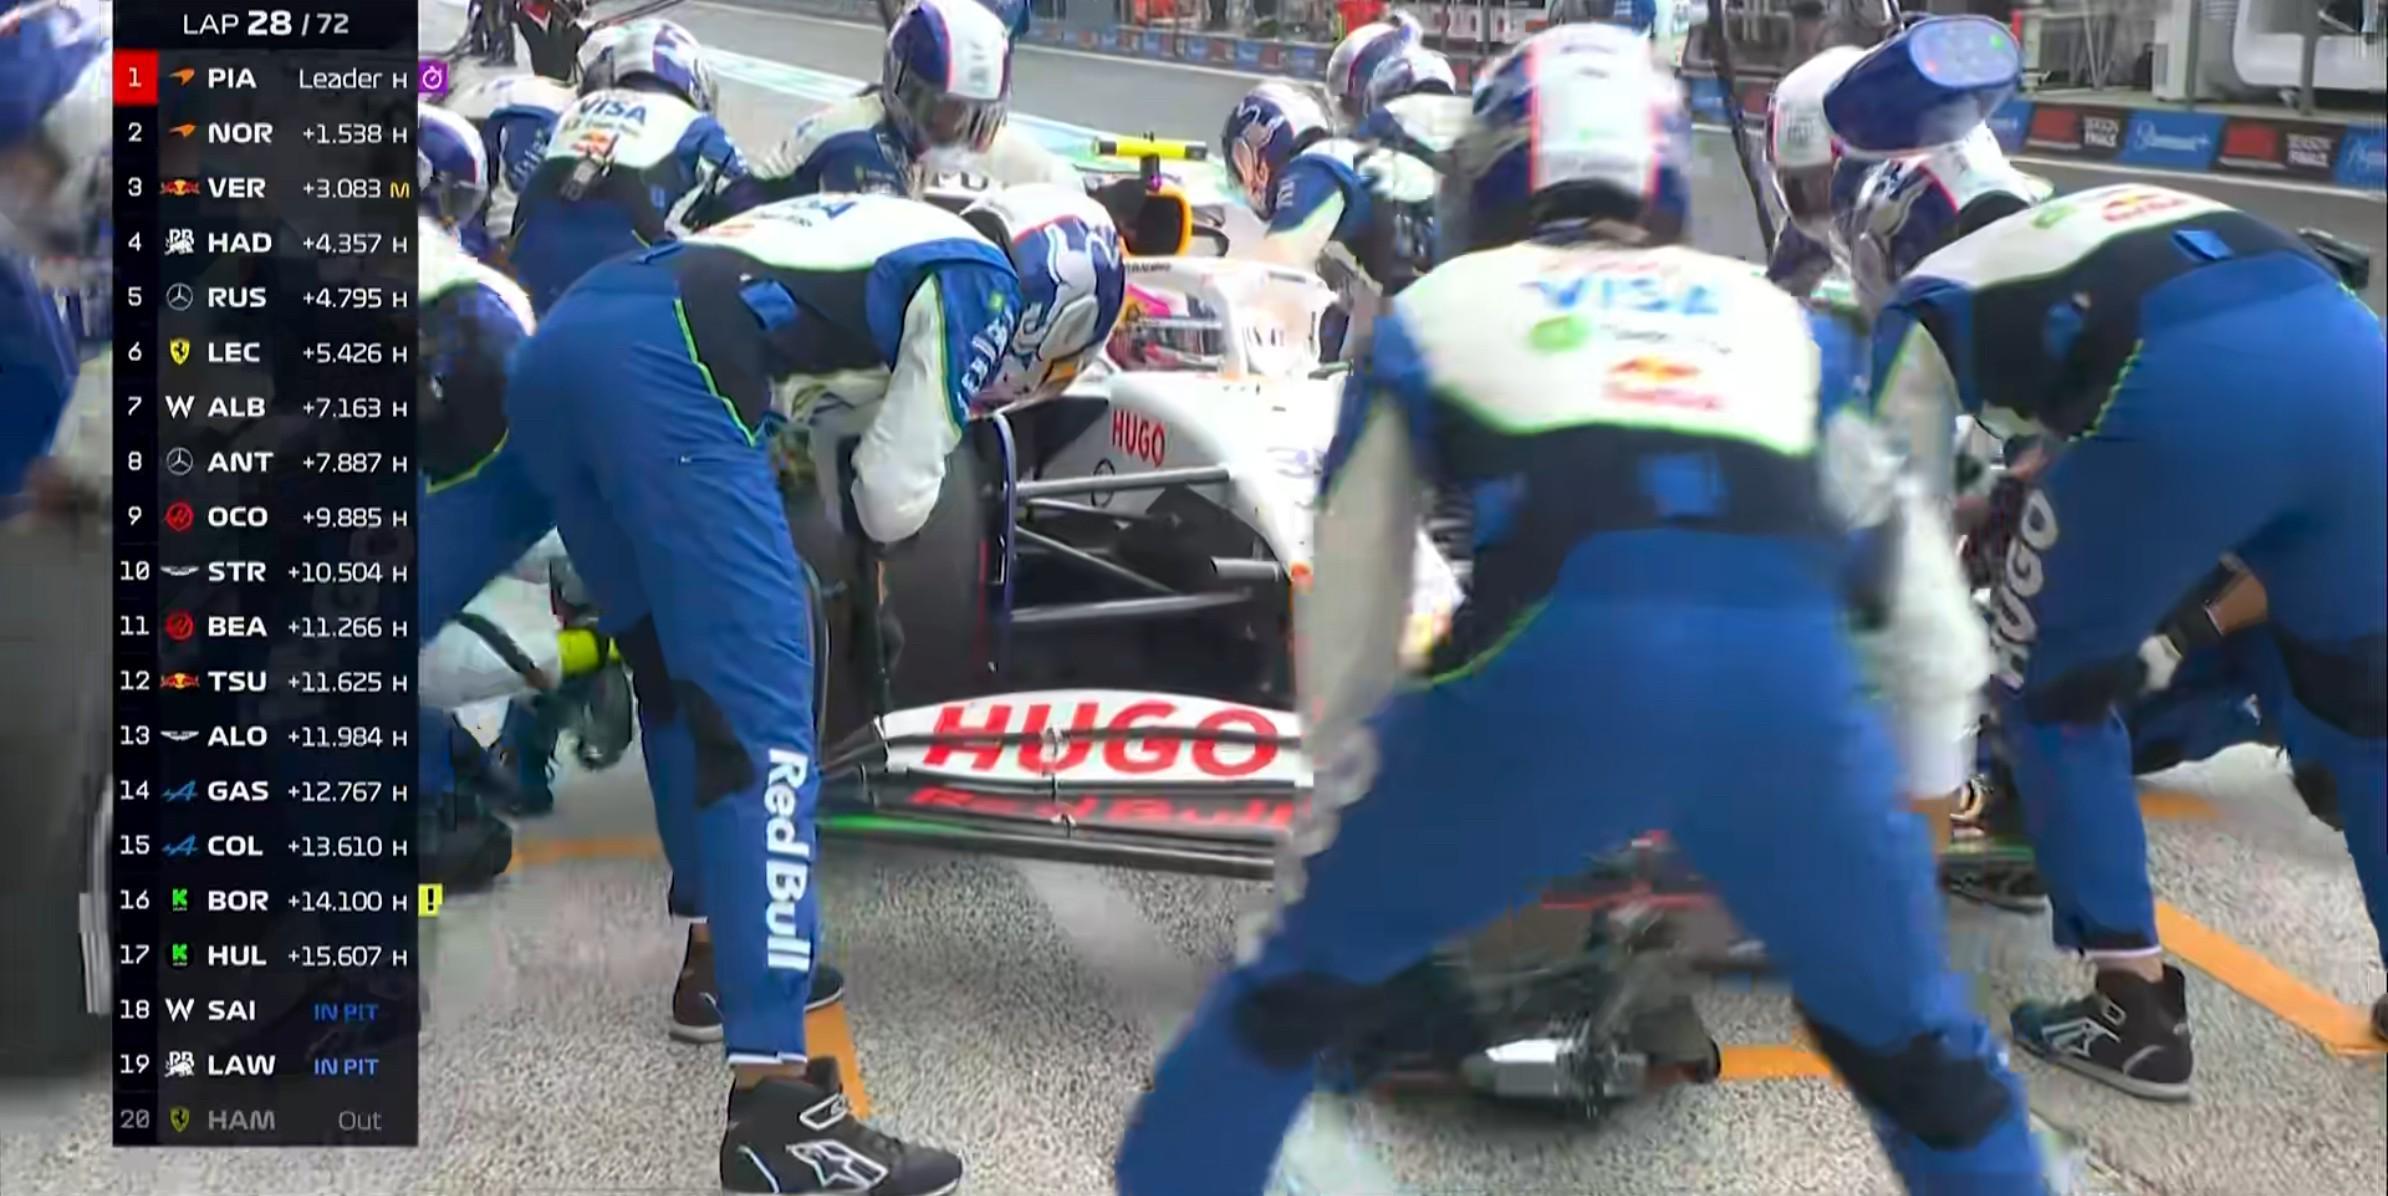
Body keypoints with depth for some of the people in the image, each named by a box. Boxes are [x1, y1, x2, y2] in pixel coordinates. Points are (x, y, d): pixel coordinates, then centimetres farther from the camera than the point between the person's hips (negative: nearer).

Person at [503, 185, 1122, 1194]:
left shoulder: (889, 232, 33)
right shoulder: (980, 280, 10)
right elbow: (894, 498, 9)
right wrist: (860, 514, 29)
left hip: (558, 345, 9)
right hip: (665, 372, -9)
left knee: (682, 674, 22)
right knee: (760, 706, -10)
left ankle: (721, 961, 32)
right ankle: (774, 1098, -14)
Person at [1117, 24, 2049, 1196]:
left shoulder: (1434, 309, 26)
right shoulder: (1777, 317, 30)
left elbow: (1350, 604, 29)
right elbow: (1917, 585, 32)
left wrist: (1346, 800, 42)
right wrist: (1921, 793, 44)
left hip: (1552, 666, -2)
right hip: (1793, 684, 2)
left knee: (1305, 976, 21)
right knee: (1906, 1032, 27)